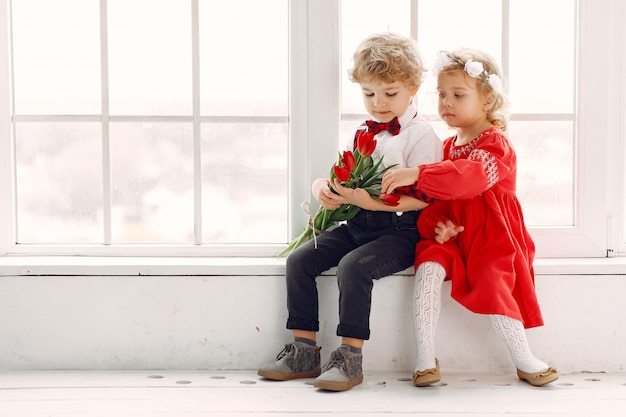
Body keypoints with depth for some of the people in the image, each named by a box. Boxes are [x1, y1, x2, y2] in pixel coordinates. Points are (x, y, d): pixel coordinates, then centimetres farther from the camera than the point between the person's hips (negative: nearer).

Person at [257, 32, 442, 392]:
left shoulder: (421, 135, -5)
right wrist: (324, 189, -8)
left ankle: (351, 358, -22)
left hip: (398, 231, -7)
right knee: (299, 260, -8)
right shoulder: (363, 133, 18)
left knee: (354, 265, -32)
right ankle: (304, 352, -3)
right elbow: (341, 179, 18)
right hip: (356, 225, 8)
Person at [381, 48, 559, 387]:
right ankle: (424, 356, -19)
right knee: (428, 266, -22)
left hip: (491, 237, -5)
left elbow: (470, 176, -32)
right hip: (453, 234, 5)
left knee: (493, 283, -25)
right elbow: (436, 197, 17)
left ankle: (524, 361, -5)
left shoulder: (495, 144, -9)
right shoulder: (447, 146, 14)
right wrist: (436, 223, -7)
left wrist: (416, 174, -39)